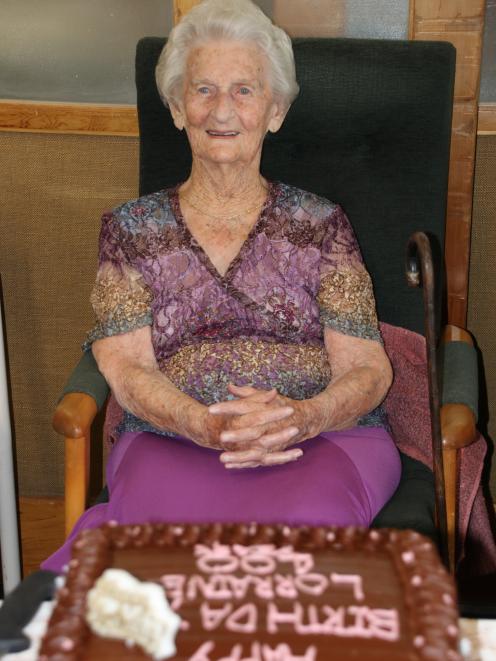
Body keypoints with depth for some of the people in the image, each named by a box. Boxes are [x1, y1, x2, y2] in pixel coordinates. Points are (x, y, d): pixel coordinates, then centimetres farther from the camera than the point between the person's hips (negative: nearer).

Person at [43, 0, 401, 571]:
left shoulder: (320, 224, 14)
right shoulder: (131, 230, 15)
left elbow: (368, 368, 6)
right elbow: (124, 366, 3)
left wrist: (306, 416, -19)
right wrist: (207, 426, -19)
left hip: (326, 439, 2)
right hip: (169, 443, -1)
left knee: (305, 527, -36)